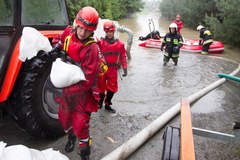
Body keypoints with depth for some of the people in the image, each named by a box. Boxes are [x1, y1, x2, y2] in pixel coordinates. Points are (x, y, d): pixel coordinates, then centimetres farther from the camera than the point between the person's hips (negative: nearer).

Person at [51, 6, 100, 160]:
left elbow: (88, 79, -26)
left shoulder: (92, 48, -26)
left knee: (81, 123, 1)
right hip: (68, 86, 7)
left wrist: (68, 89, -25)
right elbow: (60, 39, 20)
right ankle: (71, 136, 52)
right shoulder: (69, 32, -6)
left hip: (83, 91, -6)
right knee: (64, 115, 22)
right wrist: (57, 45, -4)